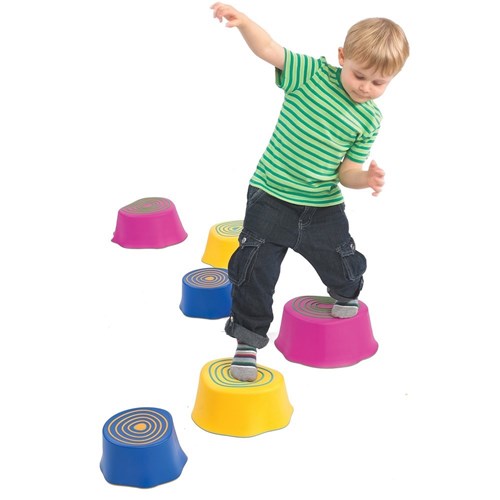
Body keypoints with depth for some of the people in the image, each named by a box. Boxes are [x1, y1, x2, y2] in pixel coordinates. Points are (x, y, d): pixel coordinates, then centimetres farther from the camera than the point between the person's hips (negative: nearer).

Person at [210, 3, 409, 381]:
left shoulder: (369, 120, -4)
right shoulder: (313, 73, -9)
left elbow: (346, 171, -4)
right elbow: (268, 49, -18)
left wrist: (365, 179, -26)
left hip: (323, 207, 2)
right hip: (271, 196, -2)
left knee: (343, 265, 11)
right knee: (255, 267, -9)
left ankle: (346, 294, 50)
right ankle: (249, 338, 10)